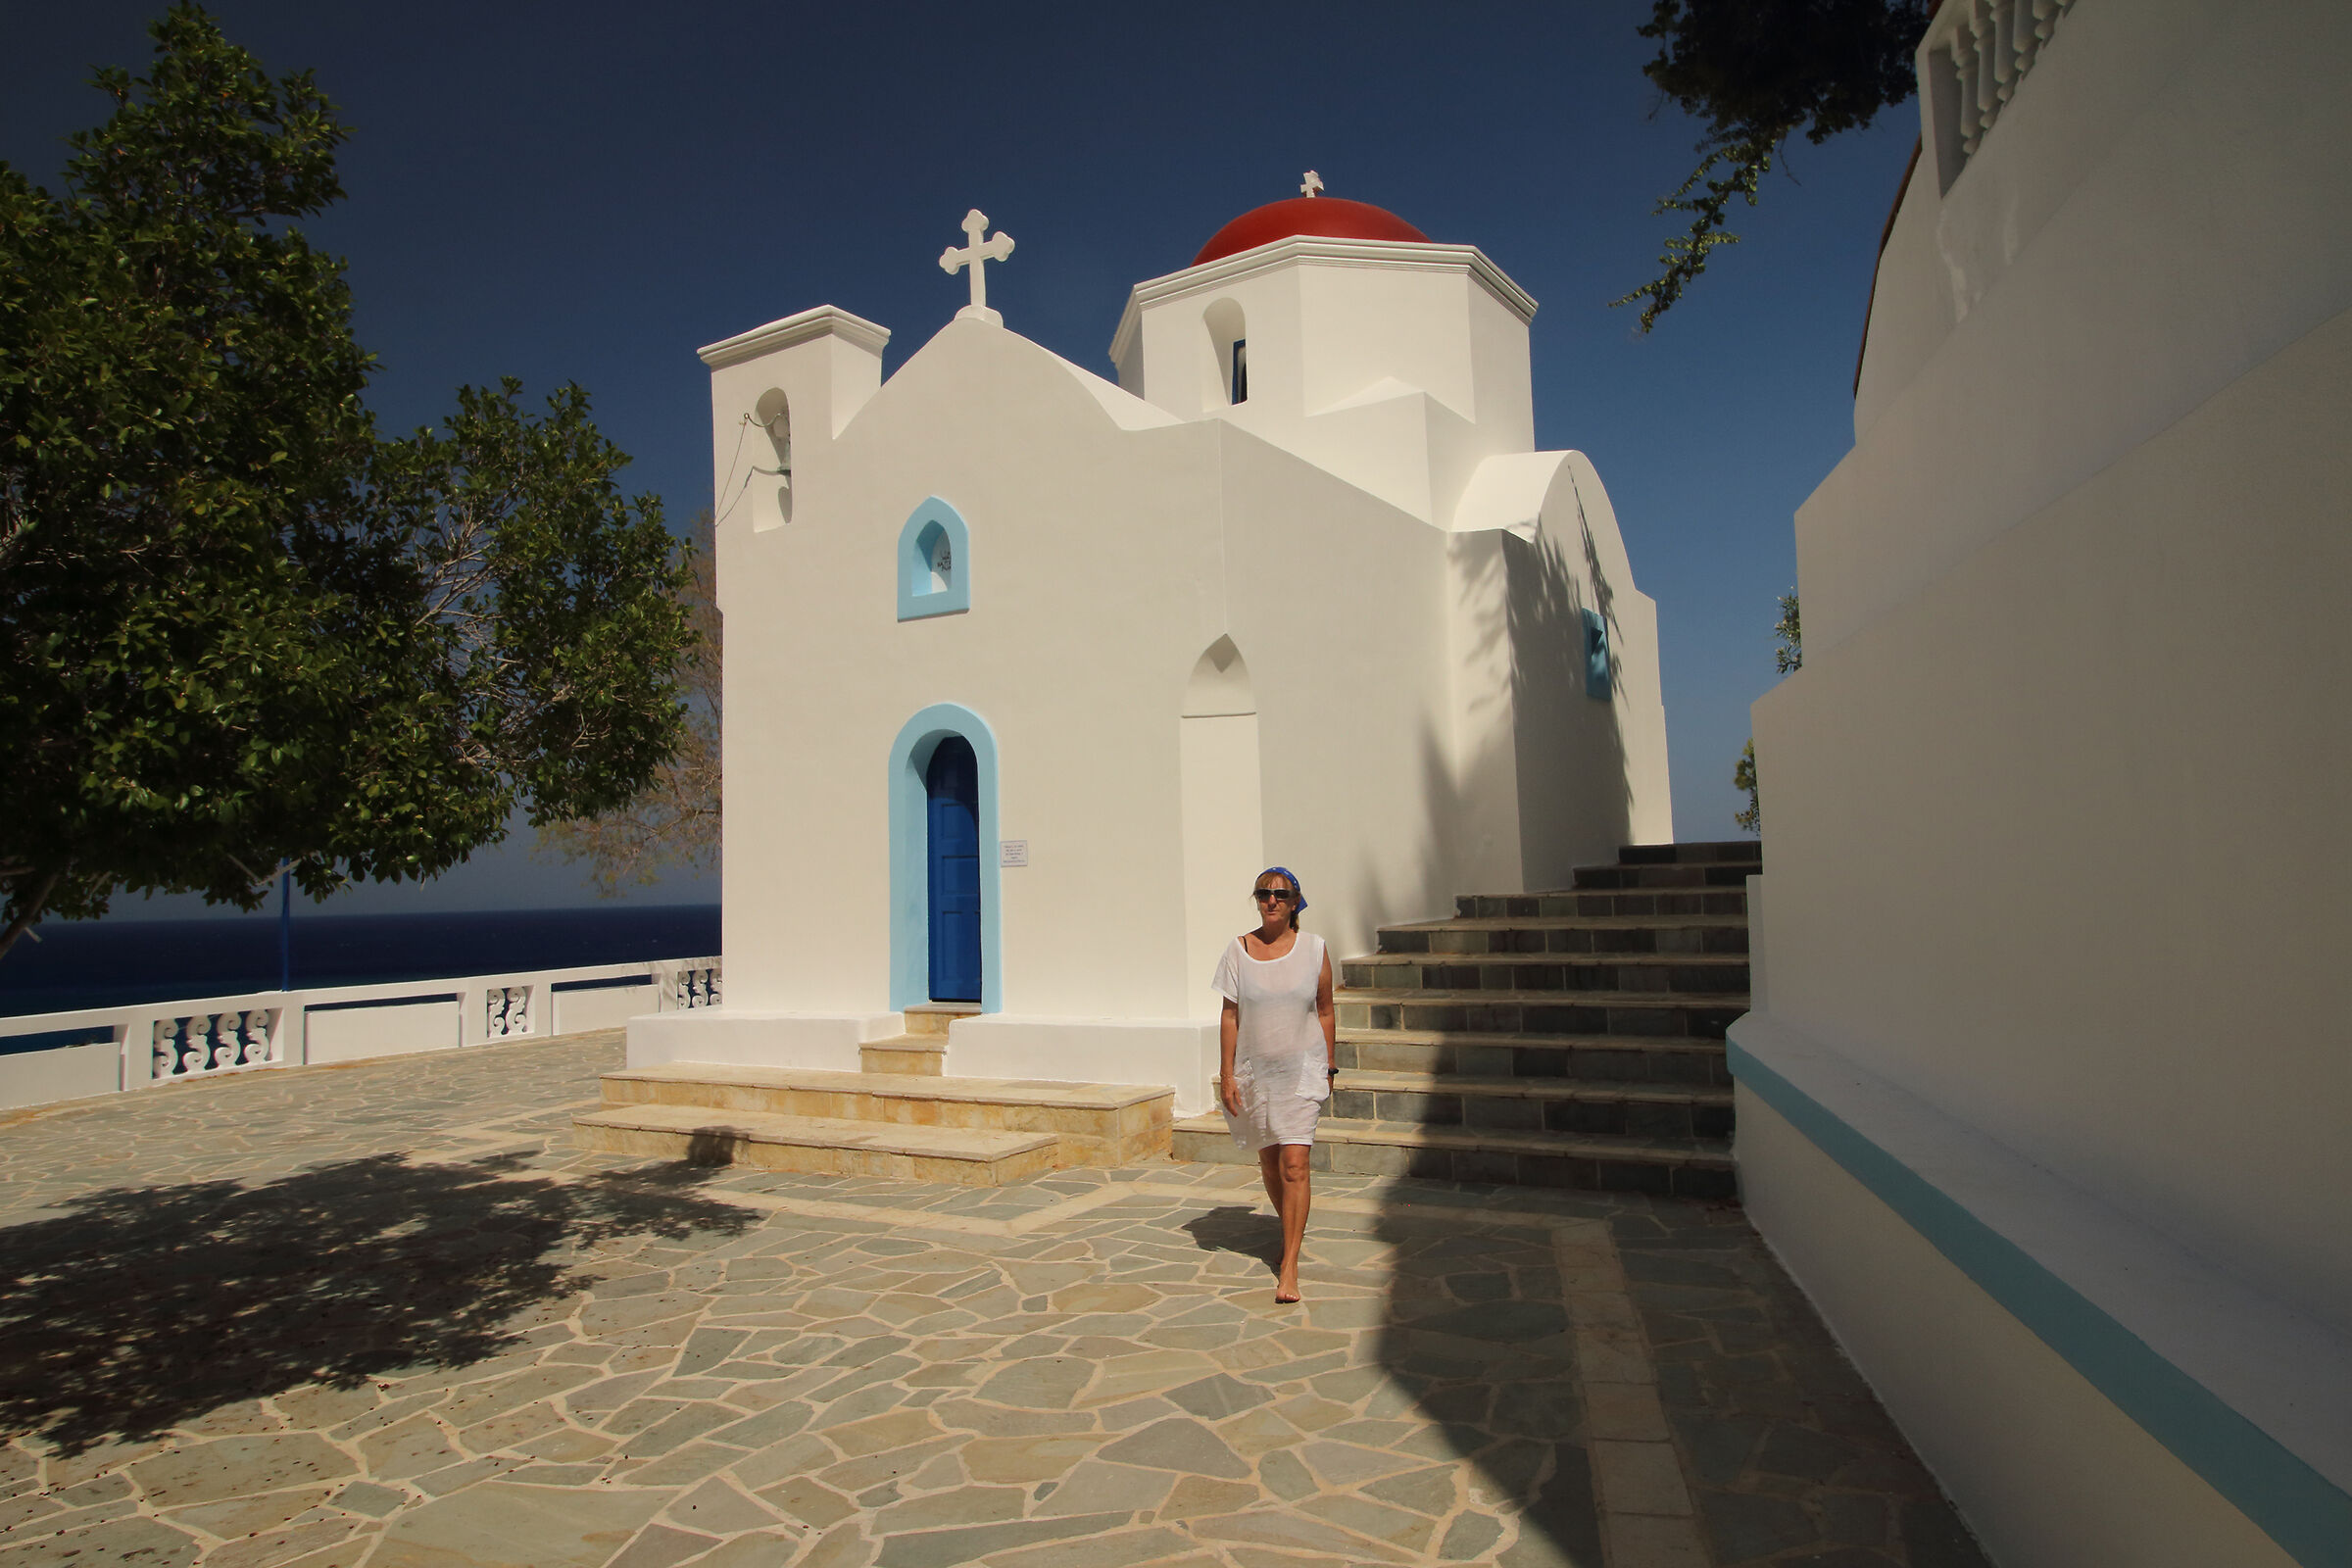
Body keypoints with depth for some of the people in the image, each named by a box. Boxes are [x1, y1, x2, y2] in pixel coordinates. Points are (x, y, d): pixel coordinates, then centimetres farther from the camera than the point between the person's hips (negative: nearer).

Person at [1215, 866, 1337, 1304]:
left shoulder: (1313, 948, -2)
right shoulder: (1238, 950, -1)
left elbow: (1324, 1012, 6)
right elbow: (1230, 1016, 0)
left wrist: (1330, 1067, 8)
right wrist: (1227, 1075, -3)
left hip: (1301, 1069, -2)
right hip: (1254, 1069, 2)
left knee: (1294, 1164, -10)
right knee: (1269, 1162, 15)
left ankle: (1289, 1266, -5)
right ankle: (1293, 1230, 39)